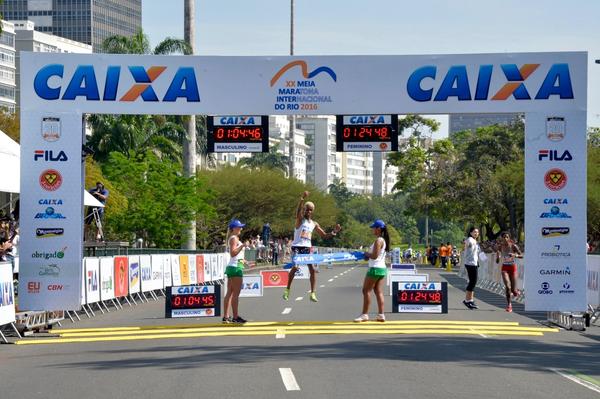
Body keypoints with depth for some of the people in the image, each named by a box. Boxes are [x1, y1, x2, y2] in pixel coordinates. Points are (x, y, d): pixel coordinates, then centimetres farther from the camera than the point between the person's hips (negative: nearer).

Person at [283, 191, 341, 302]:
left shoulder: (314, 224, 13)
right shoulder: (300, 219, -1)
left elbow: (324, 235, 19)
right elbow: (298, 211, -24)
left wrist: (333, 232, 0)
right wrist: (302, 199, -40)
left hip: (307, 248, 4)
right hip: (297, 246, -4)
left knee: (312, 269, -6)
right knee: (295, 267, -17)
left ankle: (313, 293, -2)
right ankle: (287, 290, -2)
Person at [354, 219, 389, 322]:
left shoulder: (378, 240, -15)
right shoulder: (383, 240, 14)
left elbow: (374, 255, -22)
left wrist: (366, 254, -4)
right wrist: (368, 255, 9)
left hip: (375, 268, -9)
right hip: (382, 268, 9)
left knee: (366, 290, -3)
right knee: (378, 292, 8)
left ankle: (365, 314, -2)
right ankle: (381, 315, 5)